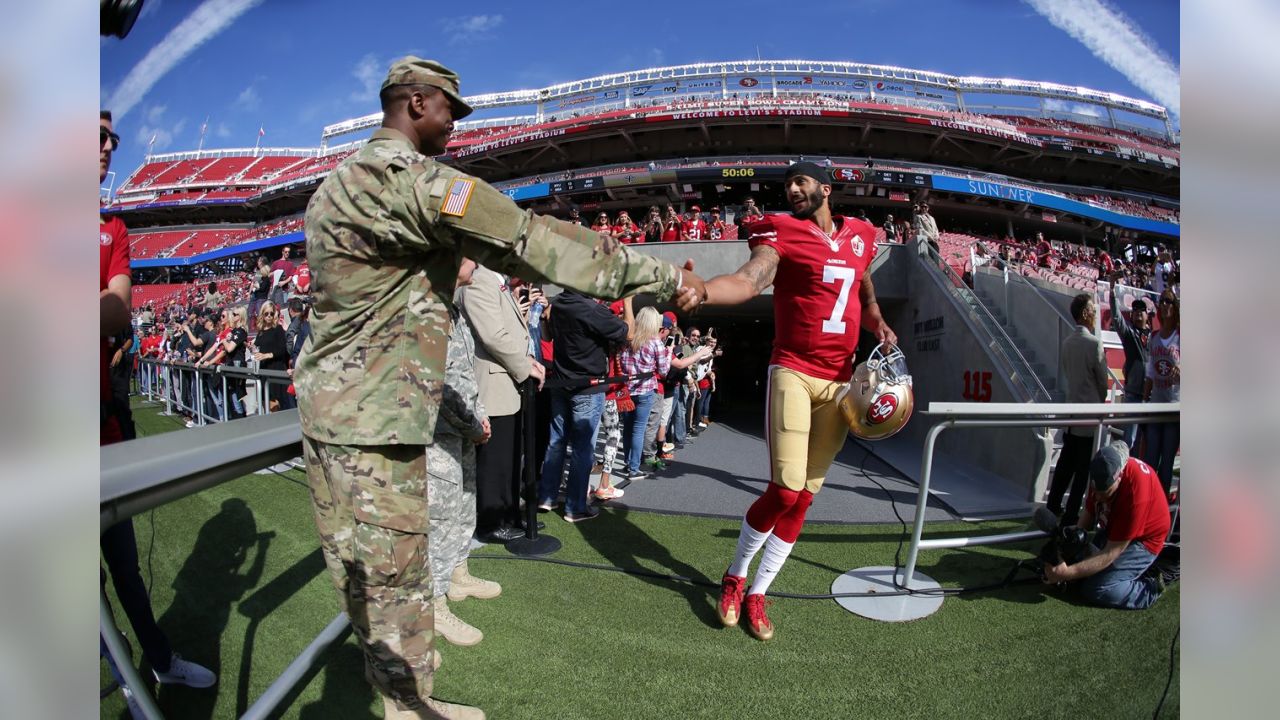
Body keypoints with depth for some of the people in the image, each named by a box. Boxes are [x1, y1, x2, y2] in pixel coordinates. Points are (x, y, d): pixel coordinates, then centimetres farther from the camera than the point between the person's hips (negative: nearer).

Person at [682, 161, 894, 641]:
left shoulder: (860, 237, 13)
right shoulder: (782, 232, -3)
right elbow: (748, 281, -23)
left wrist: (880, 326, 5)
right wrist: (700, 290, -45)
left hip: (839, 380, 5)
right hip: (793, 372, -5)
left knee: (804, 497, 7)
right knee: (786, 491, -11)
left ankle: (757, 593, 22)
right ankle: (735, 578, 15)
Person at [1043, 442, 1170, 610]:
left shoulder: (1136, 491, -37)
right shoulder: (1103, 471, -17)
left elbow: (1110, 554, -32)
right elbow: (1088, 515, -4)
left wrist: (1067, 573, -38)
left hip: (1141, 540, -7)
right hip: (1111, 530, 7)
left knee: (1096, 591, -18)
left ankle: (1150, 588, 2)